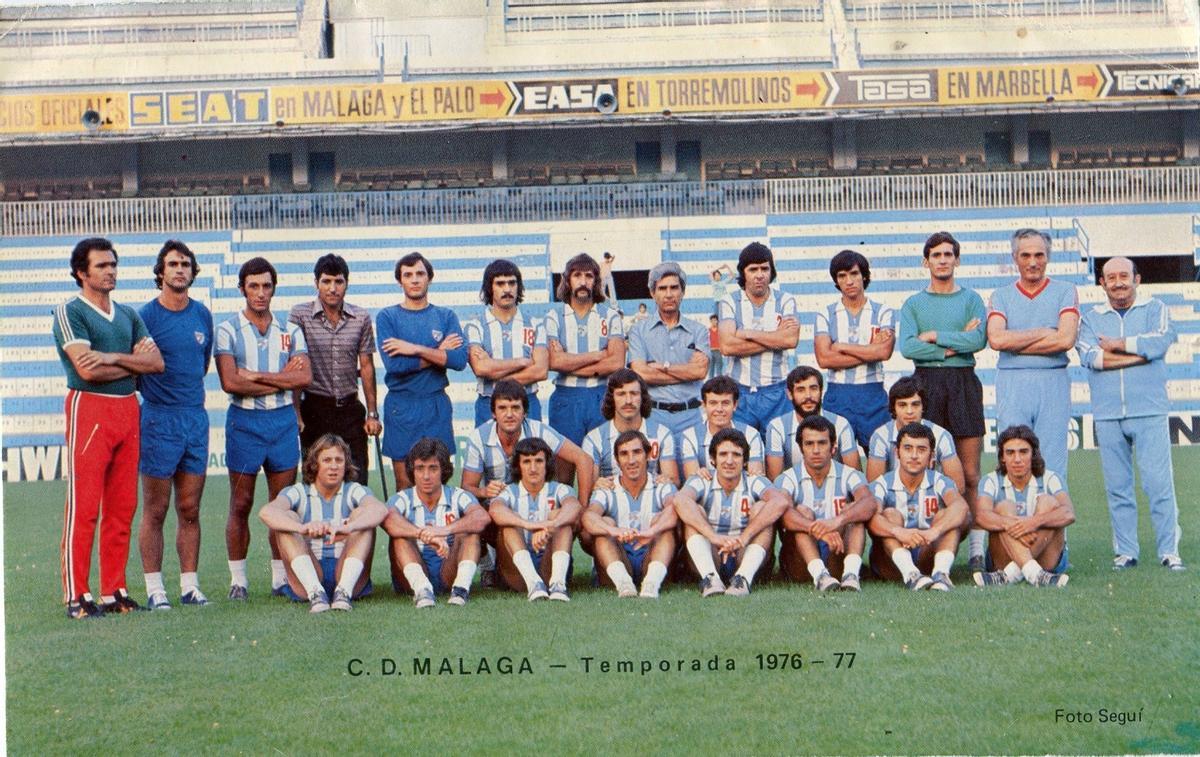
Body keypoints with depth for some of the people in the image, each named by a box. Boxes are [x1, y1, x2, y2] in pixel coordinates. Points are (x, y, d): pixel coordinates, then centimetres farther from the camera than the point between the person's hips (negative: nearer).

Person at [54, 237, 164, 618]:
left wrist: (112, 358, -7)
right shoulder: (69, 312, -2)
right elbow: (87, 370, -14)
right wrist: (133, 363, -2)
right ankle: (77, 596, -3)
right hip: (89, 409, -6)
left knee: (122, 508, 6)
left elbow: (156, 362, 7)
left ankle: (114, 591, 12)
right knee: (83, 508, -7)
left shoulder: (128, 314, 18)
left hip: (128, 410, 6)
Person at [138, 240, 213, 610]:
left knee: (190, 509, 8)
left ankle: (190, 585, 13)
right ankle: (155, 588, 5)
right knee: (156, 510, 0)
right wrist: (157, 393, -6)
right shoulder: (147, 315, -6)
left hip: (196, 416, 5)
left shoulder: (202, 314, 10)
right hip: (159, 419, -5)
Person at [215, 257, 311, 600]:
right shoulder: (228, 330, 0)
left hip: (284, 420, 3)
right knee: (241, 505, 0)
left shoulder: (290, 331, 10)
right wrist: (282, 379, -10)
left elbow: (304, 377, -5)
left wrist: (256, 375, -11)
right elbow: (230, 382, -13)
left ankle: (281, 577, 12)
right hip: (244, 421, -3)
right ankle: (238, 579, 8)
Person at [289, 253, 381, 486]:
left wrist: (372, 413, 5)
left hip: (350, 408, 2)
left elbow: (366, 366, 8)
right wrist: (296, 413, -9)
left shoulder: (361, 318, 4)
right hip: (315, 409, -2)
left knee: (358, 477, -2)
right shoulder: (300, 315, -4)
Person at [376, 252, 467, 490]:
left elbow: (460, 360, -8)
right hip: (401, 406, -1)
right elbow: (394, 364, -12)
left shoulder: (446, 316, 8)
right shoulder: (387, 316, 2)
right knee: (405, 485, 0)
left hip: (437, 406, 1)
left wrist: (415, 349, -13)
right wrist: (439, 353, -6)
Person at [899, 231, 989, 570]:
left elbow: (979, 340, -6)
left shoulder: (971, 300, 11)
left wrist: (935, 336, -6)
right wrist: (954, 345, -8)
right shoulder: (913, 304, 12)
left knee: (969, 474, -3)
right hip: (926, 382, 0)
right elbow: (907, 347, -4)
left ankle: (976, 548, -2)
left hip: (964, 382, 0)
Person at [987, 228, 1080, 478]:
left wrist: (1014, 344, -4)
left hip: (1053, 383, -1)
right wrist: (1045, 333, -5)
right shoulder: (1001, 296, 11)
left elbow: (1066, 339, -8)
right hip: (1012, 383, 1)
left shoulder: (1065, 292, 8)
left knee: (1052, 464, -1)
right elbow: (996, 339, -7)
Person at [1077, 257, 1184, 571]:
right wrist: (1141, 353, -9)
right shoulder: (1091, 317, 13)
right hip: (1107, 415, 2)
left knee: (1159, 482, -8)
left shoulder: (1155, 309, 9)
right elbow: (1088, 355, -7)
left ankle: (1168, 550, -1)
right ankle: (1125, 551, 10)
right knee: (1117, 487, 3)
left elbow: (1160, 341, -12)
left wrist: (1116, 345, -4)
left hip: (1149, 412, -2)